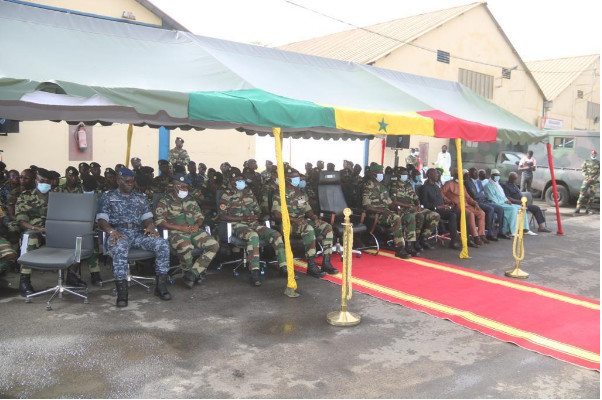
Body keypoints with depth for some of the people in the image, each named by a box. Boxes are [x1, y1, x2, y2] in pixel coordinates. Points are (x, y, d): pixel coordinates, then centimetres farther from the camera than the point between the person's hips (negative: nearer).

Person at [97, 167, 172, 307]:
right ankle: (122, 292, -39)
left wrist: (150, 226, -7)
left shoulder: (140, 197, 26)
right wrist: (112, 231, -17)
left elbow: (147, 217, 19)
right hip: (119, 233, -3)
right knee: (120, 247, -41)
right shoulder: (108, 197, 15)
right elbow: (101, 220, 4)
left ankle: (161, 286, -21)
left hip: (139, 233, 3)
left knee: (163, 243, -26)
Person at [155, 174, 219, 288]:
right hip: (176, 232, -5)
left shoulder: (191, 199, 21)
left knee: (213, 245, -21)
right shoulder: (165, 201, 4)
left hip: (194, 231, 5)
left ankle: (192, 274, -19)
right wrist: (180, 227, -14)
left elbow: (200, 216, 24)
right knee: (185, 247, -39)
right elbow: (159, 221, -6)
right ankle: (192, 272, -9)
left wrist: (197, 225, -1)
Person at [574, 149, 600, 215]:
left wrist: (594, 179, -8)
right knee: (582, 193, -11)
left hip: (594, 181, 1)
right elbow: (583, 170, 3)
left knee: (592, 194, 2)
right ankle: (578, 208, -13)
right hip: (586, 179, -1)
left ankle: (588, 209, 9)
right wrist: (587, 177, -9)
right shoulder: (586, 162, 9)